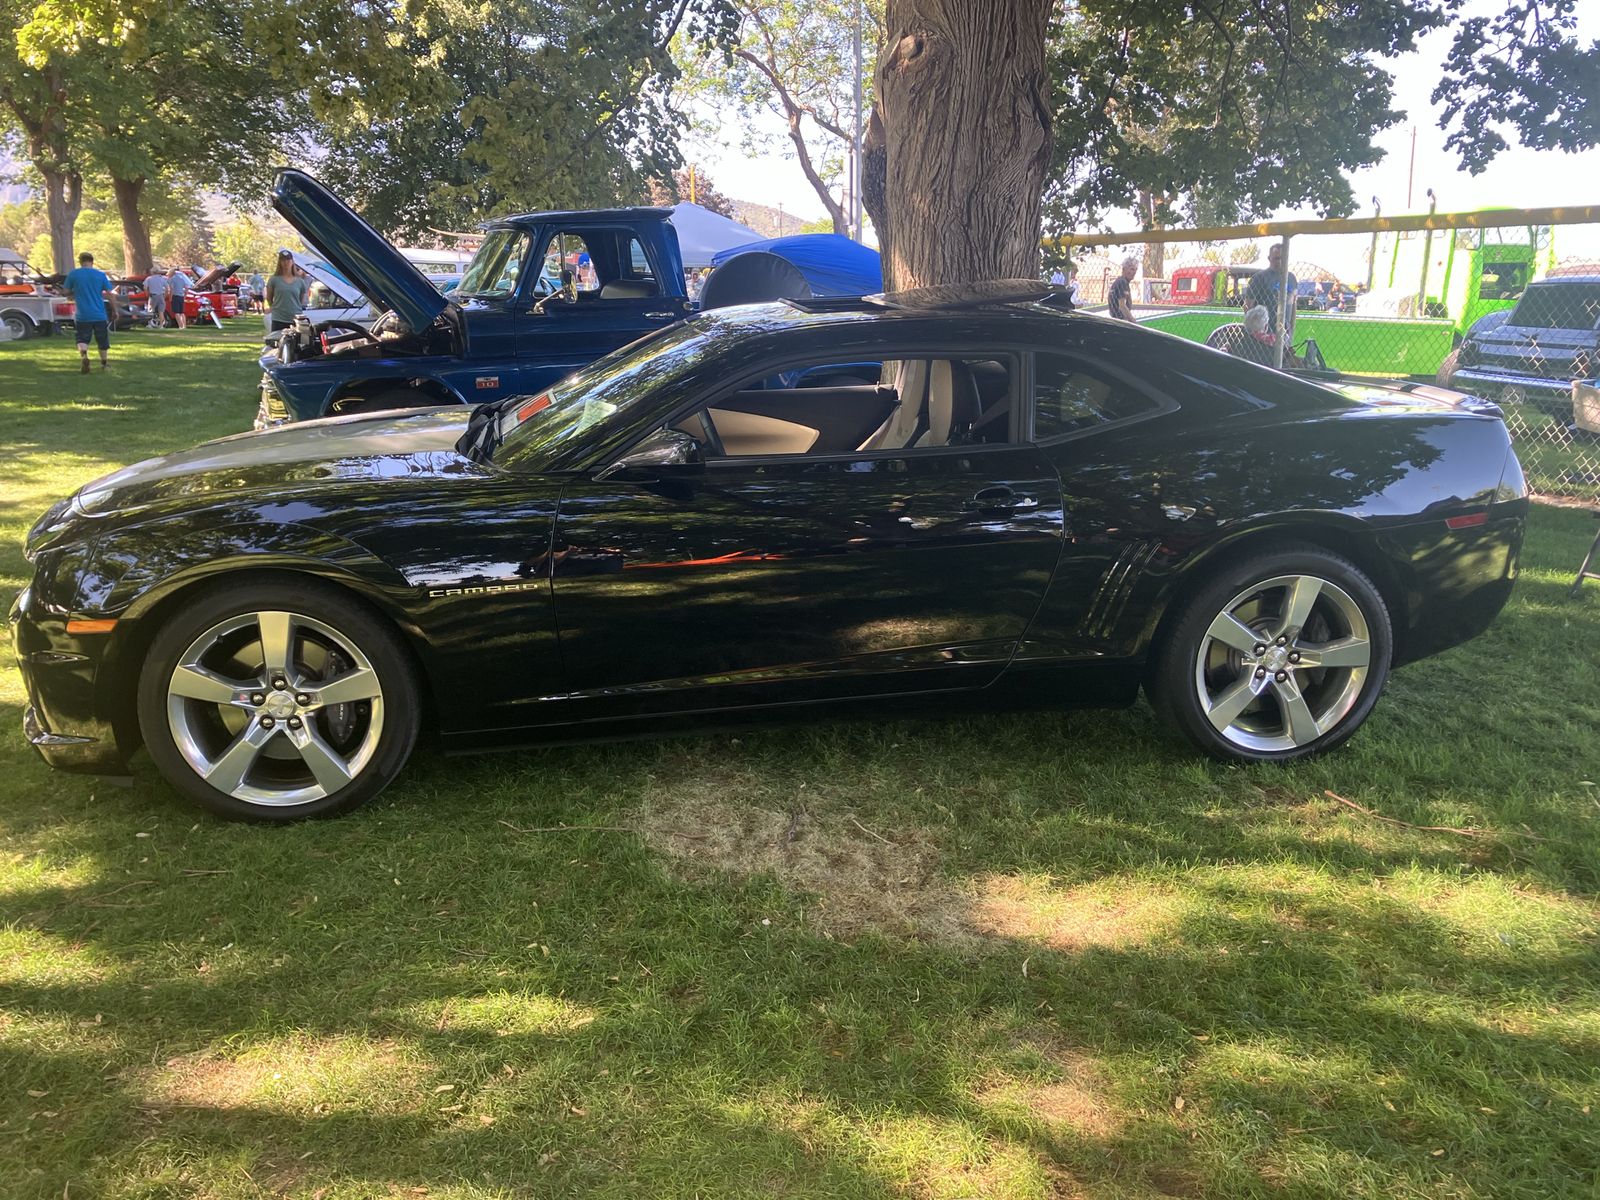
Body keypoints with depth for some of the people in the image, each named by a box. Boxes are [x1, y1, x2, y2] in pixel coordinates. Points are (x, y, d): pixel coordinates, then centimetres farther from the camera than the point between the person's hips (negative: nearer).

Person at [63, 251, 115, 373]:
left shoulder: (73, 274, -1)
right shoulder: (101, 275, -2)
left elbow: (67, 292, 5)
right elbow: (110, 294, -2)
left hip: (82, 315, 0)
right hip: (99, 315, 0)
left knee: (82, 340, 5)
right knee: (102, 341, 15)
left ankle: (84, 355, -24)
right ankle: (103, 364, 27)